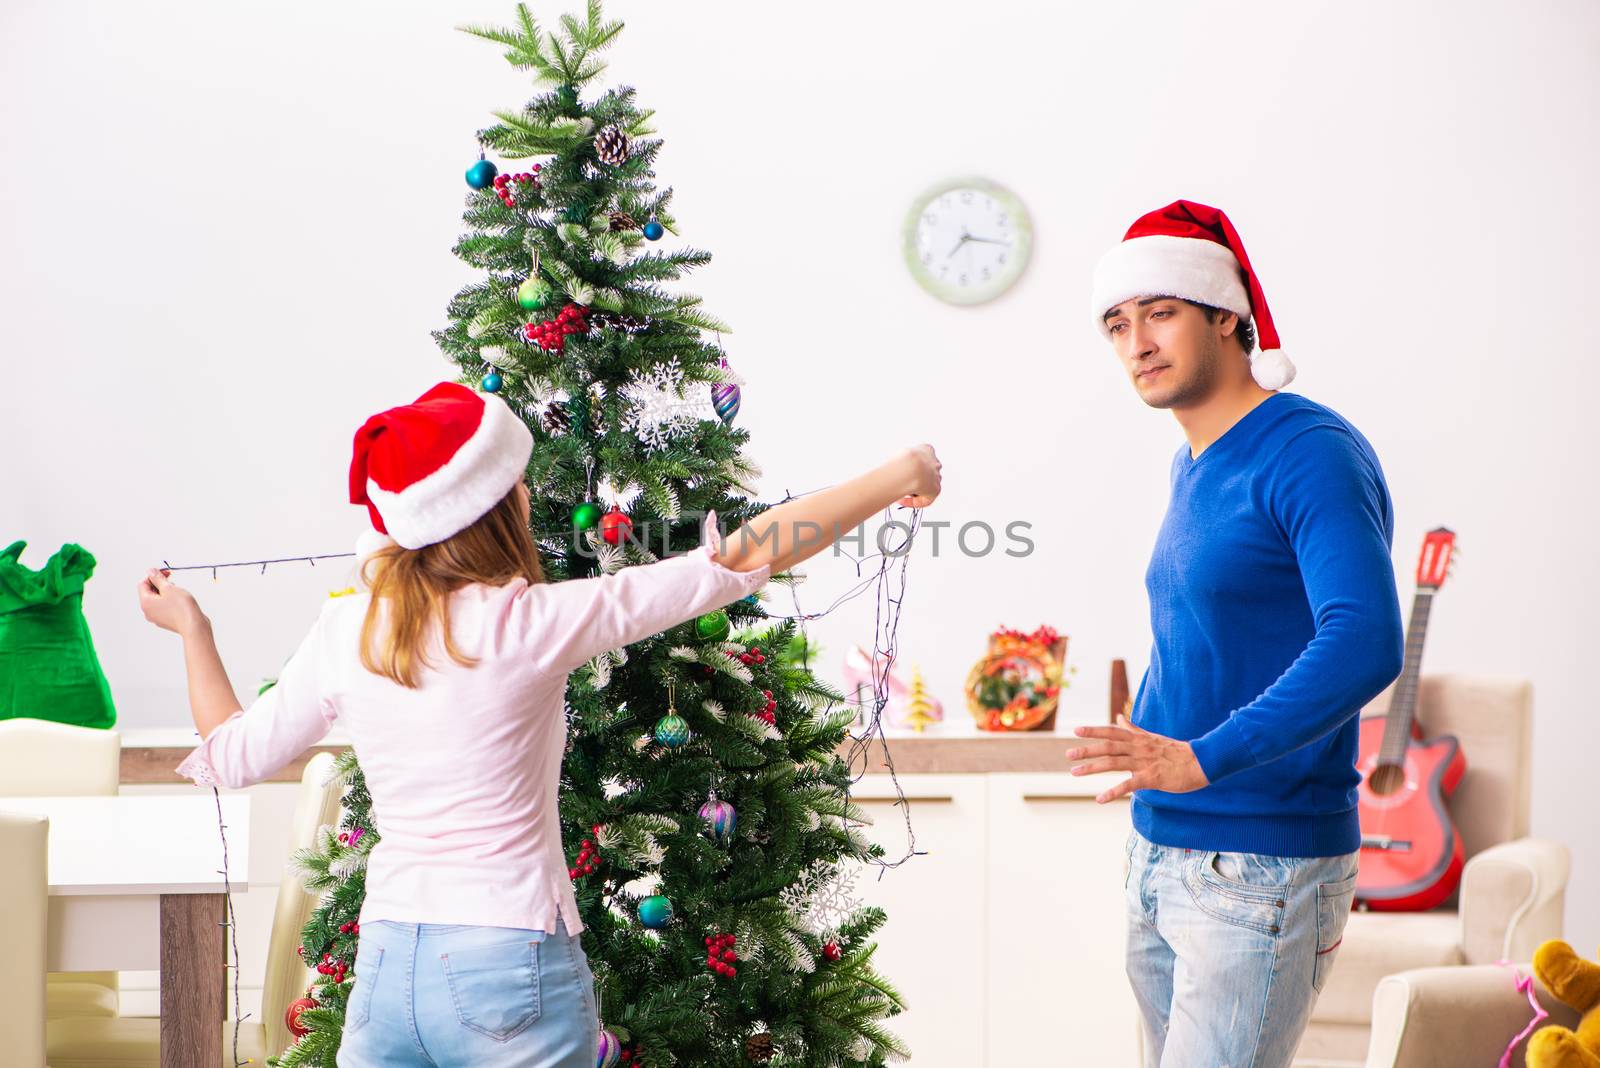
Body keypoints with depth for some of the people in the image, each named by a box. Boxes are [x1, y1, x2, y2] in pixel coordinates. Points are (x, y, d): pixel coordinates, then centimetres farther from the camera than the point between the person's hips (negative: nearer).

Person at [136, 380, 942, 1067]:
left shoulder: (346, 632, 1)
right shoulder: (531, 623, -11)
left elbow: (232, 756, 15)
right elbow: (737, 561, -9)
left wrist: (191, 630, 30)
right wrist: (896, 480, -1)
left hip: (386, 966, 4)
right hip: (512, 966, -4)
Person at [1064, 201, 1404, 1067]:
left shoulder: (1312, 454, -14)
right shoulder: (1193, 466, 14)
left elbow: (1366, 642, -27)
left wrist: (1204, 758, -32)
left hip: (1261, 871, -9)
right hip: (1160, 856, 9)